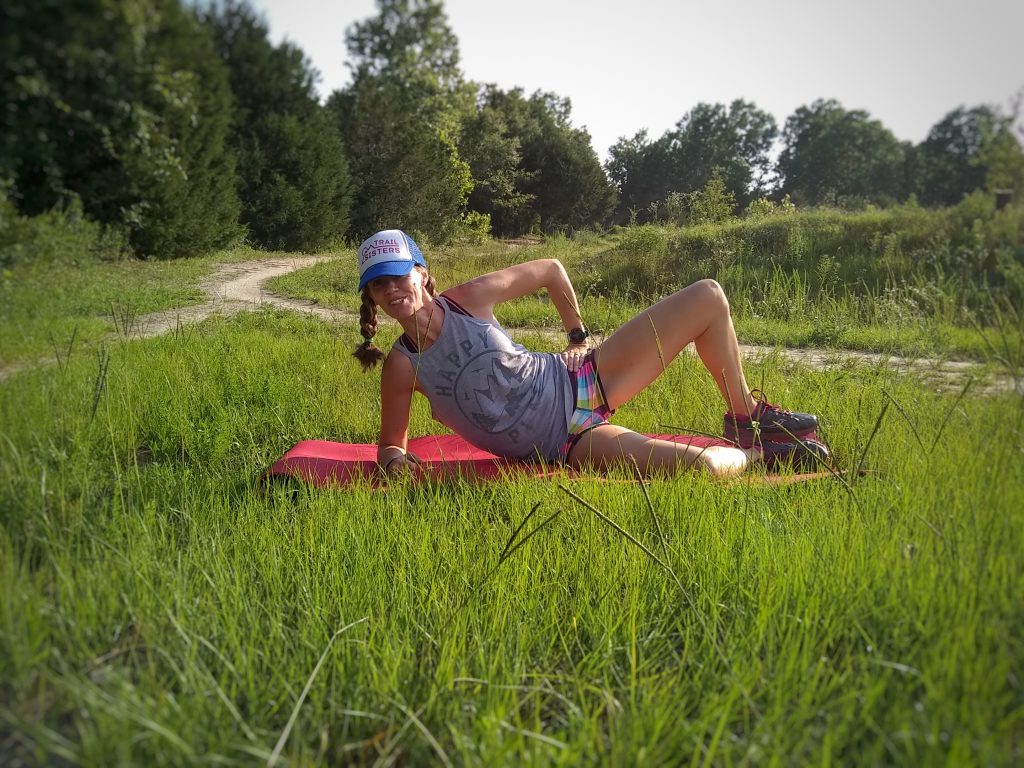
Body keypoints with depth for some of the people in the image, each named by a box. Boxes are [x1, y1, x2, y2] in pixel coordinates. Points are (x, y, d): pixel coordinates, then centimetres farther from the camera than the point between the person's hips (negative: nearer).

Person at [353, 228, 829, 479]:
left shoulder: (468, 298, -8)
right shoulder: (401, 367, -12)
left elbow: (551, 269, 9)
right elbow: (391, 444, 0)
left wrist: (578, 335, 10)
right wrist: (394, 460, -23)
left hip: (580, 382, 4)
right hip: (564, 442, -4)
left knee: (708, 297, -2)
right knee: (699, 466, -30)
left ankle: (746, 416, 16)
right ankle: (755, 453, 8)